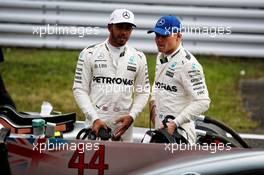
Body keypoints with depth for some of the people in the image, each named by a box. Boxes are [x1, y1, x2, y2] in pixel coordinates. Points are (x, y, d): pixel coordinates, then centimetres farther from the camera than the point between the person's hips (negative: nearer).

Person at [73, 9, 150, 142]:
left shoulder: (138, 58, 8)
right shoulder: (90, 54, 1)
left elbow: (143, 92, 12)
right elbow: (80, 90, -1)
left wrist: (132, 116, -6)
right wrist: (95, 119, -13)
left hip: (124, 125, 2)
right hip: (96, 125, -2)